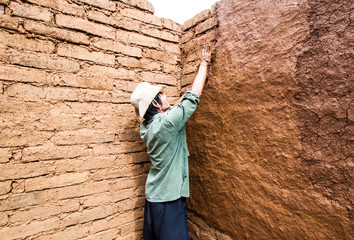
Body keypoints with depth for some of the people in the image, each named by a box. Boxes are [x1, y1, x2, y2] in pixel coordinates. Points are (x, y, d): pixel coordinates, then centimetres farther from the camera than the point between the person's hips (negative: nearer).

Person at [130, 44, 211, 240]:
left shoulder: (146, 126, 0)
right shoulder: (167, 122, -23)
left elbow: (174, 107, 14)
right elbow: (193, 97, -14)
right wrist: (204, 63, -1)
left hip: (153, 195, 8)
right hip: (169, 198, -8)